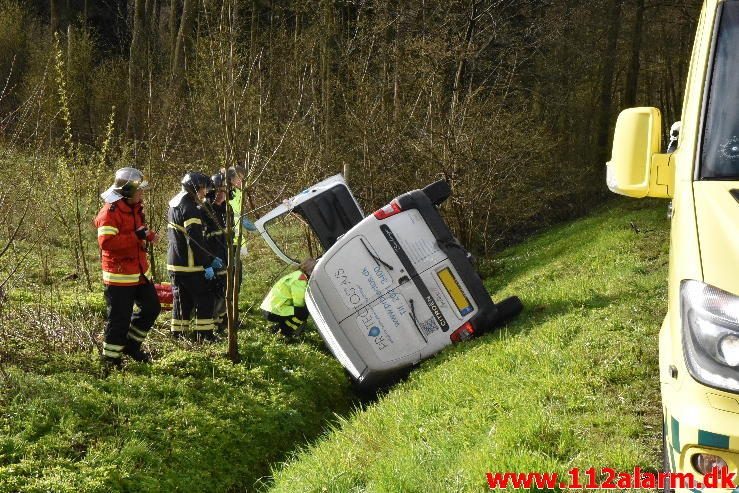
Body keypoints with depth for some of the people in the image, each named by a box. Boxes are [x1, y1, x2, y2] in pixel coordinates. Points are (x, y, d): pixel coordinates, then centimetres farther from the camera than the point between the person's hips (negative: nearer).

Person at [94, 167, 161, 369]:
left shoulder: (135, 208, 12)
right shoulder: (110, 212, -18)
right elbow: (106, 242, -28)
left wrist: (149, 235, 5)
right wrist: (136, 236, -28)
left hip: (140, 272, 9)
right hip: (120, 275, -9)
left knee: (151, 307, 16)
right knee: (119, 318, -2)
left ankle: (131, 345, 31)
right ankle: (110, 359, 12)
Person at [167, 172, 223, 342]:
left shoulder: (175, 204, 15)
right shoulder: (190, 207, -17)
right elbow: (195, 239, -23)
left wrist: (210, 258, 18)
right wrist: (207, 264, -17)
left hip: (174, 263, 9)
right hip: (189, 264, -9)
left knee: (182, 299, 15)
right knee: (204, 298, -1)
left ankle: (178, 333, 20)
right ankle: (204, 335, 0)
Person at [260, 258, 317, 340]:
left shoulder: (297, 274, 12)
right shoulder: (300, 279, -17)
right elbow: (299, 304, -14)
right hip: (274, 312, -10)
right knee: (304, 311, -16)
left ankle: (278, 327, 15)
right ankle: (283, 330, -6)